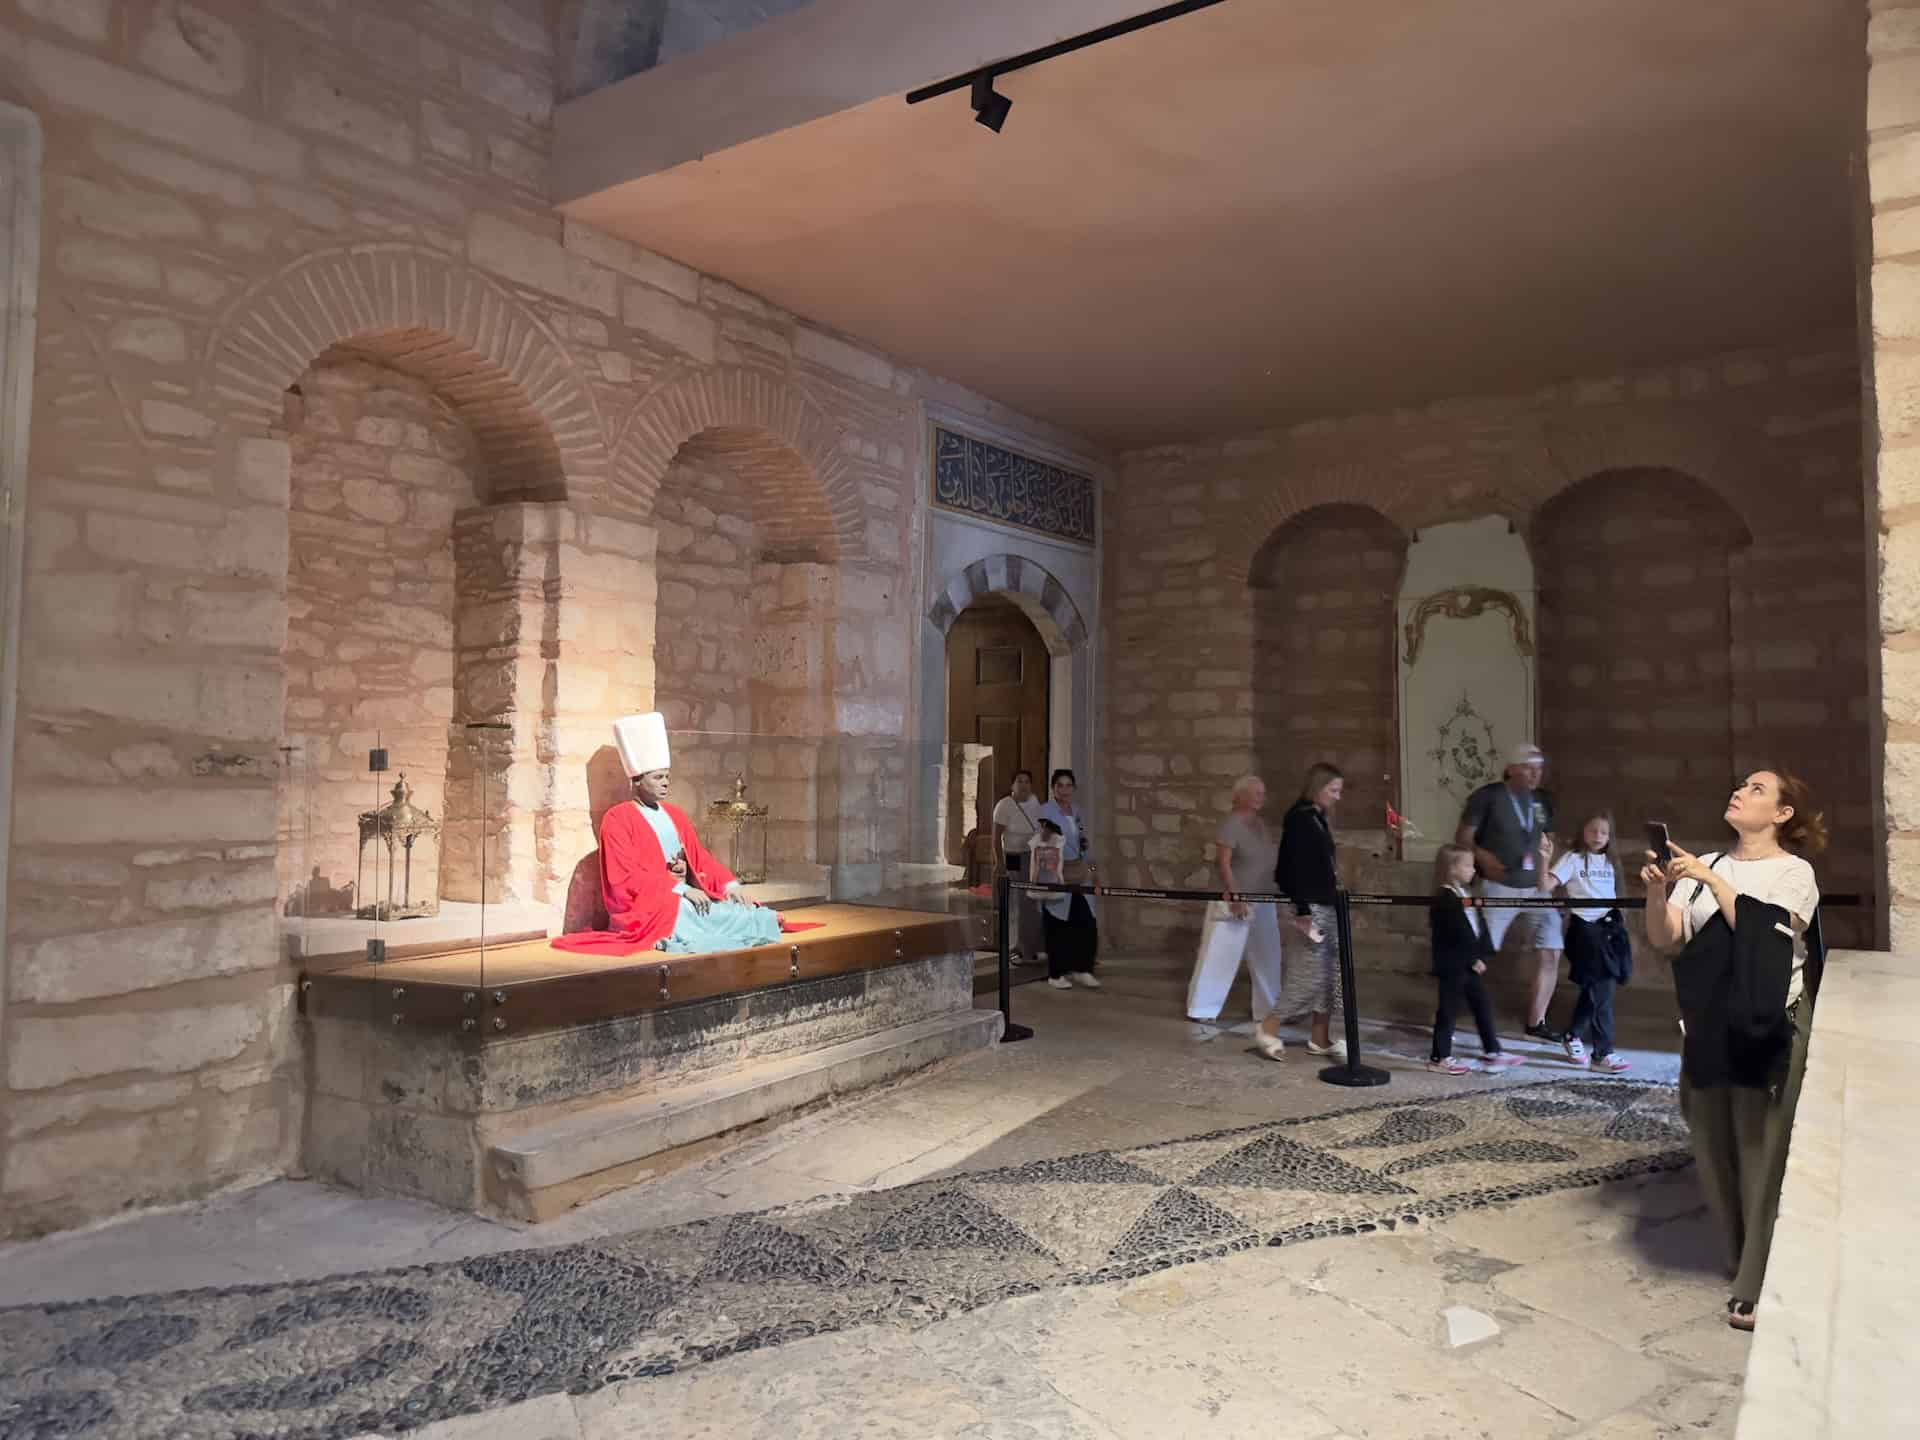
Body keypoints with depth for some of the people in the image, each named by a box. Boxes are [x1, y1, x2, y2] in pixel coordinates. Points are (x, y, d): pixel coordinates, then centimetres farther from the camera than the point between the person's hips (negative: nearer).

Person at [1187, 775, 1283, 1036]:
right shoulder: (1231, 824, -14)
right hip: (1235, 900, -8)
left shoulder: (1261, 824, 12)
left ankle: (1268, 1009, 26)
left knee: (1267, 956, 13)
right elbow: (1222, 863, -20)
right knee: (1219, 954, -4)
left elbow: (1270, 860, 17)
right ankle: (1201, 1008, 4)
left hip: (1262, 902, 8)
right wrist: (1235, 896, -25)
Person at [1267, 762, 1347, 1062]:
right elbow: (1295, 867, -19)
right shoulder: (1299, 817, -14)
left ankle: (1320, 1037, 17)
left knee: (1329, 968, 9)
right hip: (1311, 905, -9)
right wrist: (1302, 910, -22)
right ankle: (1268, 1028, 4)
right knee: (1314, 968, -7)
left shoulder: (1318, 817, 14)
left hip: (1326, 903, 9)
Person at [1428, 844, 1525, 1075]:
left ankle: (1492, 1052, 19)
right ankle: (1440, 1058, 11)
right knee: (1449, 1010, 0)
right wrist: (1474, 960, -15)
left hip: (1469, 964, 9)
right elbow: (1458, 935, -22)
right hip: (1452, 966, -9)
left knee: (1483, 1006, 12)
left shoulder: (1463, 895, 12)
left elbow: (1474, 930, 12)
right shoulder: (1444, 900, -19)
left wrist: (1479, 957, 3)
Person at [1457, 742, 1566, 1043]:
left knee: (1550, 954, 3)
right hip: (1498, 888, -6)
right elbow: (1463, 838, -7)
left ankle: (1536, 1022, 17)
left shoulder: (1543, 801, 10)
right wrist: (1483, 857, -24)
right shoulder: (1487, 797, -7)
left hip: (1535, 888, 6)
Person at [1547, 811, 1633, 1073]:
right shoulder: (1573, 859, -5)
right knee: (1601, 990, -7)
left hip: (1610, 926, 6)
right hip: (1586, 927, -6)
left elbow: (1612, 896, 20)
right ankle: (1603, 1053, -1)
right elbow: (1546, 886, -17)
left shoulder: (1608, 861, 14)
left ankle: (1574, 1036, 30)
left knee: (1594, 989, 11)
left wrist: (1621, 921, 14)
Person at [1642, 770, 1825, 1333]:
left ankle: (1761, 1286, 11)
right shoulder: (1704, 866, 8)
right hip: (1708, 1023, 4)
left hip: (1770, 1026, -4)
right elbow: (1665, 938, 1)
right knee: (1715, 1150, 11)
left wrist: (1712, 881, -21)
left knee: (1763, 1151, 0)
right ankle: (1745, 1263, 29)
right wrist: (1657, 890, -16)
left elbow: (1762, 934, -18)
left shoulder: (1793, 871, -2)